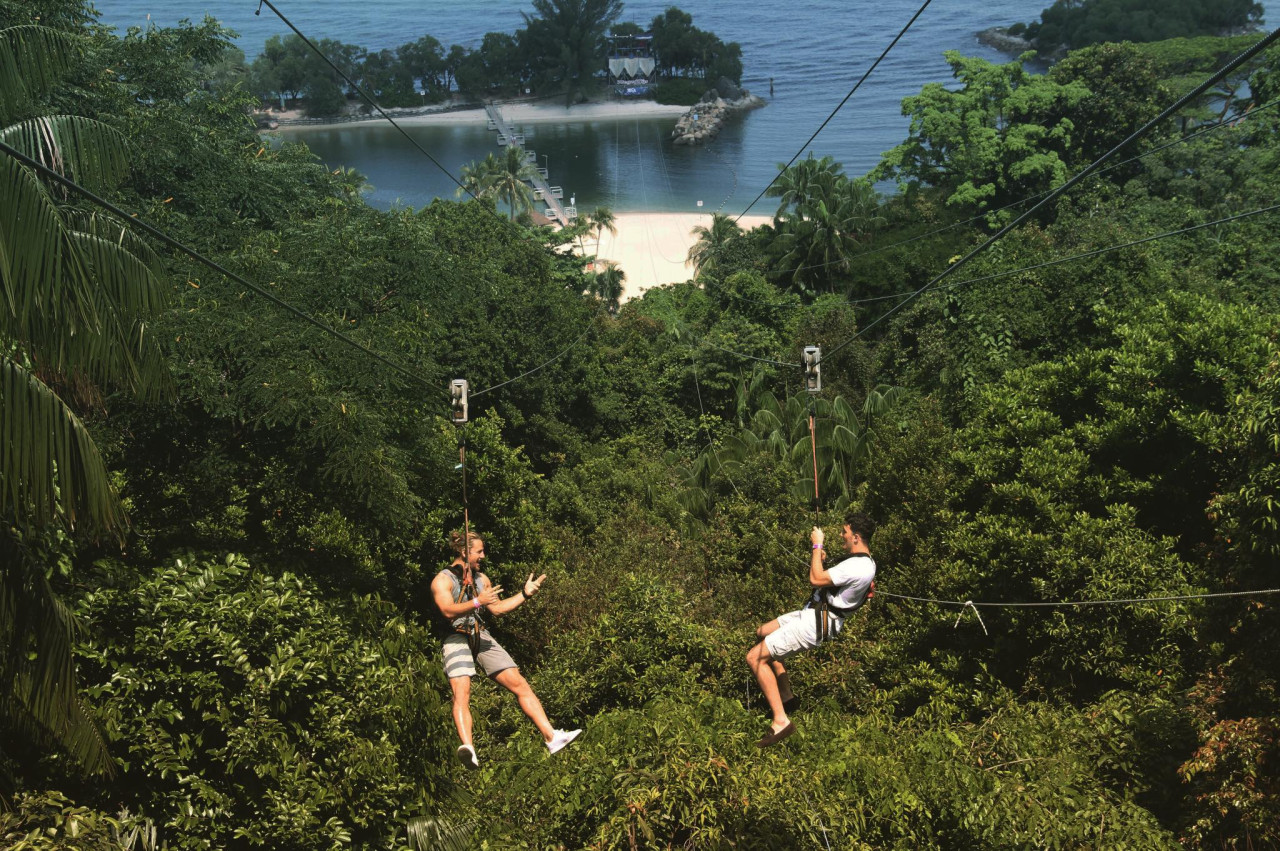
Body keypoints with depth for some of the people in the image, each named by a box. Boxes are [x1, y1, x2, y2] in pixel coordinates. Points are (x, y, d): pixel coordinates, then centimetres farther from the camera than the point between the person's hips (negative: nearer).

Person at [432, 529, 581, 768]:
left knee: (519, 684, -3)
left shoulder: (481, 578, 20)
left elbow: (498, 608, 26)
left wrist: (524, 594, 19)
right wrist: (477, 602, -30)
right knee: (461, 692, -27)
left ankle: (551, 738, -3)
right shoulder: (443, 580, -2)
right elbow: (448, 610, -18)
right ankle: (468, 748, -46)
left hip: (482, 638, 6)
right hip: (456, 639, -6)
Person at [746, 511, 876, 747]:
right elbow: (825, 579, 20)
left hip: (814, 624, -11)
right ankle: (786, 695, 22)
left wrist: (817, 546, -13)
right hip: (813, 613, 11)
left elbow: (816, 579, -24)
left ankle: (780, 721, -16)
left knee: (755, 657, -12)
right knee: (763, 633, 26)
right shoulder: (865, 562, 9)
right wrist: (818, 559, 3)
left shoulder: (857, 568, -25)